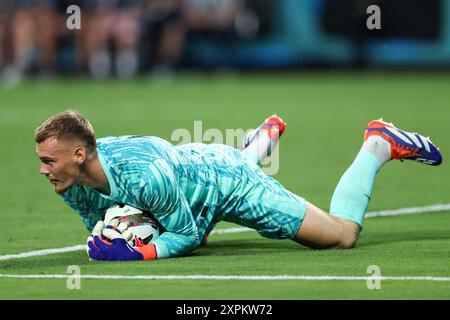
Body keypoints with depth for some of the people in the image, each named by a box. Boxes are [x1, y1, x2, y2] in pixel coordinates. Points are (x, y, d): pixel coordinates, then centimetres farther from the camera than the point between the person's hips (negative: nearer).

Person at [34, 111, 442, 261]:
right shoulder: (72, 186, -22)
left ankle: (379, 145, 22)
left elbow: (188, 235, -29)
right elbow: (97, 222, -2)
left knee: (343, 234, -2)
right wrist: (103, 239, -25)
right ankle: (264, 138, 57)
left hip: (229, 182, -7)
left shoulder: (145, 176, -44)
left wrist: (141, 252, -45)